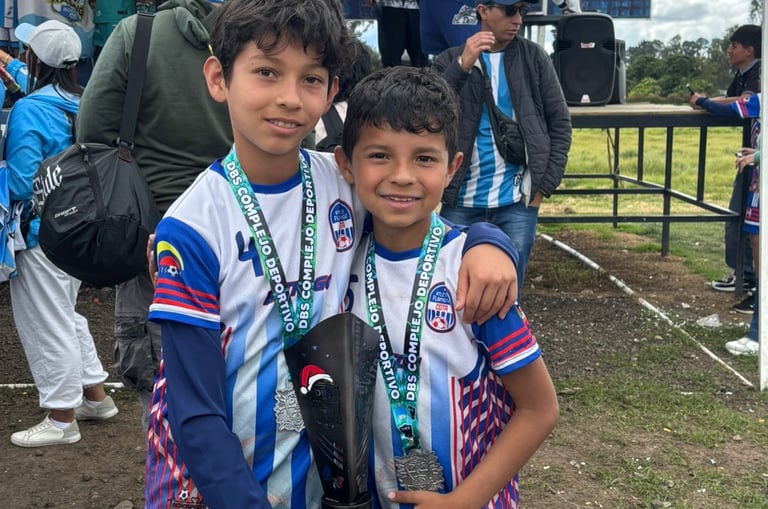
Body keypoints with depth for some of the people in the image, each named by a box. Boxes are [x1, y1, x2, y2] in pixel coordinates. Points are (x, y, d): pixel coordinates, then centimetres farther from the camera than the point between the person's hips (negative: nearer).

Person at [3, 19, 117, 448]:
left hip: (43, 234, -8)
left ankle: (62, 420, 14)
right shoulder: (81, 106, 3)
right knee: (67, 316, 23)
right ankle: (96, 396, 32)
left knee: (46, 325, 4)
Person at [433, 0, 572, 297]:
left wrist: (545, 185, -3)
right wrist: (463, 66, -21)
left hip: (517, 199, 0)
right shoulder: (449, 61, 3)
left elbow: (559, 122, 5)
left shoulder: (534, 57, 4)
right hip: (461, 199, 0)